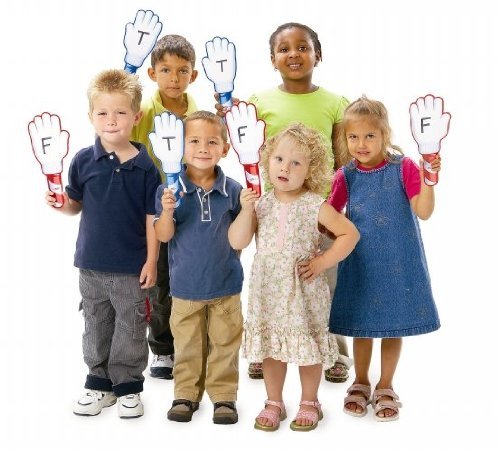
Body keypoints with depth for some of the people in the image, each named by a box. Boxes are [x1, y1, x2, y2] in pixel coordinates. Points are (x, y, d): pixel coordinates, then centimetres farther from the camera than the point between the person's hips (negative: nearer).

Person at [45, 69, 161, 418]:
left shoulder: (145, 166, -9)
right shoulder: (83, 161, -4)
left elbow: (151, 218, -5)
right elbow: (75, 205, 8)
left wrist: (151, 261, -6)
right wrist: (60, 204, -14)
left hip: (132, 266, -2)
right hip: (92, 263, 2)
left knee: (131, 327, 9)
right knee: (96, 325, 15)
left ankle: (128, 386, 25)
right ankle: (99, 383, 30)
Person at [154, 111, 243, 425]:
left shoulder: (233, 190, -5)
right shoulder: (170, 190, -8)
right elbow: (163, 235, -8)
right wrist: (167, 212, -26)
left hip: (226, 284, 1)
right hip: (185, 284, 0)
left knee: (225, 343, 11)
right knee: (187, 345, 14)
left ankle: (224, 395, 25)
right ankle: (186, 394, 29)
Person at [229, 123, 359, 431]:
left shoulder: (315, 206, -9)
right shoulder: (261, 203, 1)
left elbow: (350, 234, -5)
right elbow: (237, 242, -3)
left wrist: (323, 261, -12)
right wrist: (246, 210, -16)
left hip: (304, 291, -3)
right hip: (268, 290, 3)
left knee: (307, 345, 7)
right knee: (270, 345, 11)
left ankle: (310, 403, 26)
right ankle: (274, 403, 28)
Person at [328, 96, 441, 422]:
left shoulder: (403, 168, -9)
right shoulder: (346, 176, -2)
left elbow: (423, 212, -13)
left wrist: (428, 180, -26)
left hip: (398, 261, -2)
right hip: (361, 262, 2)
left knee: (394, 324, 10)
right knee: (361, 324, 13)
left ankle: (385, 388, 29)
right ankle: (361, 383, 35)